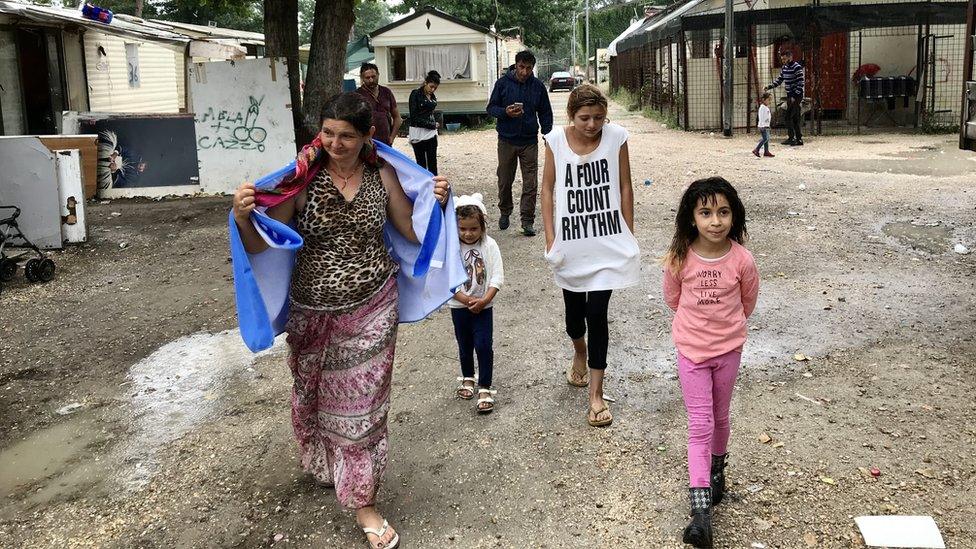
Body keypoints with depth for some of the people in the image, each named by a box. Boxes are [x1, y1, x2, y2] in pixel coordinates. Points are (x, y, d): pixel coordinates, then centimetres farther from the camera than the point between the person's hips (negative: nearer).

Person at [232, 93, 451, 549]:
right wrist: (242, 218, -34)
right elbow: (261, 244, -14)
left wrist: (436, 203, -11)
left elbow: (412, 232, 6)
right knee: (315, 395, 18)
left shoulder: (382, 175, -5)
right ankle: (323, 464, 50)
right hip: (314, 312, -1)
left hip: (373, 308, 1)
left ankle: (362, 501, 27)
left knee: (363, 403, 9)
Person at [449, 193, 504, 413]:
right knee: (465, 345, 17)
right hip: (459, 306, 1)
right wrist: (468, 300, -17)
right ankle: (467, 378, 39)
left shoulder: (489, 245, -9)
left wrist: (484, 300, -18)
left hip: (483, 306, -1)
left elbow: (497, 277, -9)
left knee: (483, 345, -6)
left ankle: (485, 389, 4)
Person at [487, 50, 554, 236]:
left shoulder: (538, 86, 3)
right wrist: (506, 112, -18)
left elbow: (545, 113, 11)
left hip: (529, 142, 0)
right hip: (507, 140, 0)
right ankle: (505, 212, 31)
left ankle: (527, 221, 3)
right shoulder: (503, 83, -2)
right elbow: (491, 107, 2)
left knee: (530, 184, -3)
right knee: (505, 181, 10)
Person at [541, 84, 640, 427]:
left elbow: (624, 188, 1)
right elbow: (548, 188, 2)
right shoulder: (556, 140, -6)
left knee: (597, 314, -5)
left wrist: (629, 236, 3)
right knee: (574, 311, 16)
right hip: (570, 242, 2)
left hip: (608, 243, -2)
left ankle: (596, 395, 6)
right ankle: (580, 354, 51)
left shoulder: (616, 137, -7)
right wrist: (550, 238, -1)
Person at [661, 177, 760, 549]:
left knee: (719, 417, 18)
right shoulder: (679, 257, -16)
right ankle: (701, 512, -6)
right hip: (691, 350, -1)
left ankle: (717, 470, 47)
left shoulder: (741, 259, -16)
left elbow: (747, 302, 4)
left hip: (728, 349, 1)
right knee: (700, 425, -4)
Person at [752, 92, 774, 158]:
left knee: (767, 139, 7)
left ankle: (766, 151, 9)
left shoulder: (767, 107, 17)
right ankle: (756, 150, -9)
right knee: (765, 138, -13)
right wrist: (762, 126, -21)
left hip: (766, 126, 10)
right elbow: (761, 117, -17)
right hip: (763, 126, -10)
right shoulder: (762, 107, -12)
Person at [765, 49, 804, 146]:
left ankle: (799, 139, -5)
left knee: (795, 117, -9)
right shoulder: (784, 68, 10)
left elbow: (800, 83, -17)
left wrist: (795, 96, -20)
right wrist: (769, 87, 2)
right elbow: (779, 80, 16)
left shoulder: (797, 67, -14)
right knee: (789, 117, 10)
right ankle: (791, 138, 18)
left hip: (796, 96, -8)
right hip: (789, 96, 8)